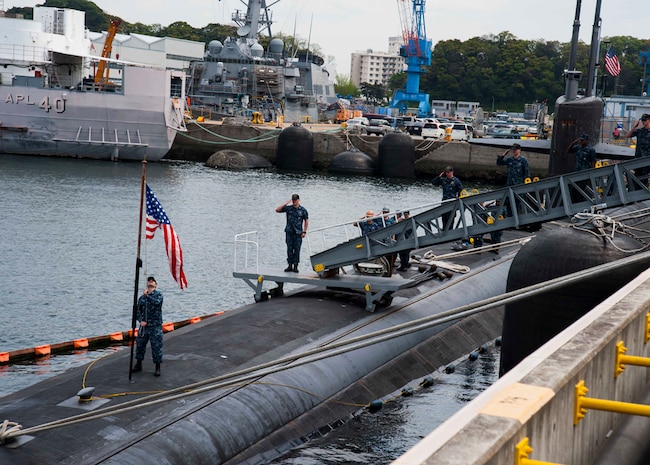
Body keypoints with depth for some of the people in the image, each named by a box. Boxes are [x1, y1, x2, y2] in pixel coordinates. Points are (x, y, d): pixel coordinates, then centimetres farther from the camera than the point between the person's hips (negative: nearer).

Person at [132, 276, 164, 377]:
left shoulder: (158, 294, -3)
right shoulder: (142, 297, 9)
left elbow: (156, 302, -25)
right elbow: (138, 310, 8)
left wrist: (147, 295, -18)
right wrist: (141, 320, -7)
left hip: (155, 326, -4)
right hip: (144, 326, 4)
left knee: (156, 346, -2)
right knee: (140, 344, 11)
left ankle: (157, 368, 9)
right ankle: (138, 365, 28)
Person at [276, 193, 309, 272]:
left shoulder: (303, 210, 1)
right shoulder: (288, 208, 5)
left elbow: (306, 221, 5)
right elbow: (277, 210, 0)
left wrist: (304, 232, -2)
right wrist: (285, 203, -7)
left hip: (298, 233, -2)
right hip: (289, 232, 2)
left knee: (297, 250, -2)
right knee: (289, 249, 3)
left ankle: (295, 266, 3)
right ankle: (290, 265, 9)